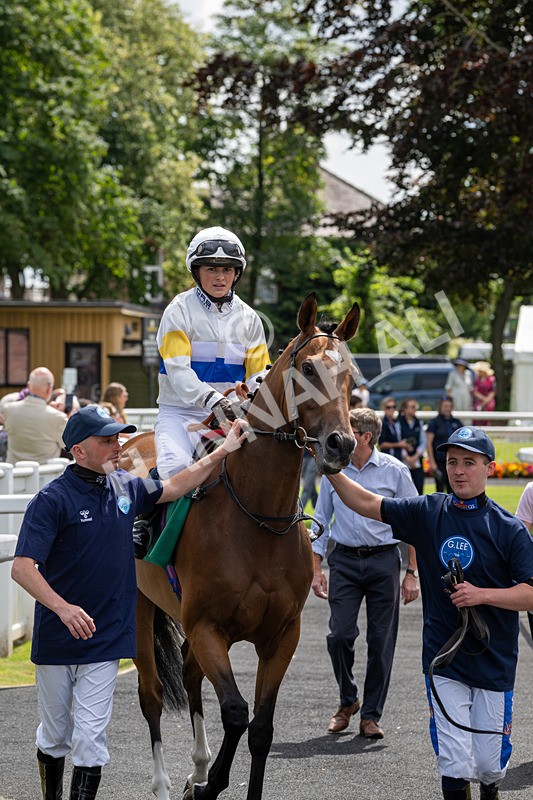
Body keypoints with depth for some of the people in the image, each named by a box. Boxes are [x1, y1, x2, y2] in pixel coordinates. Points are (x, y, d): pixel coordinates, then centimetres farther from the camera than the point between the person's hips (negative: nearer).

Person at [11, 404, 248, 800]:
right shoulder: (53, 498, -13)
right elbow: (22, 567, -19)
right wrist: (63, 608, -33)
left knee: (90, 740, -3)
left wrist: (224, 451, 20)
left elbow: (174, 487, 23)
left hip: (106, 639, 3)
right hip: (57, 641, -3)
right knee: (55, 738, 12)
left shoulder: (126, 487, 5)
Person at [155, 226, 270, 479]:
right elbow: (178, 371, -15)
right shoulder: (179, 310, -4)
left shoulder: (248, 317, 10)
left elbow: (258, 374, 9)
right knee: (176, 465, -30)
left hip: (228, 414, 4)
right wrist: (212, 400, -31)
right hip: (180, 411, -4)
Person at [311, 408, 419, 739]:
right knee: (340, 635, -7)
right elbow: (321, 520, 12)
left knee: (381, 641, 1)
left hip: (384, 562, -2)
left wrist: (411, 574, -4)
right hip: (345, 561, 2)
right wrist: (316, 569, 6)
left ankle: (371, 715, 13)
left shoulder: (395, 471, -3)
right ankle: (348, 700, 17)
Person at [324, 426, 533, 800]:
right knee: (455, 767, -7)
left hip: (494, 661, -1)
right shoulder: (428, 512, 1)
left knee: (490, 764, 11)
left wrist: (483, 595, -24)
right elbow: (366, 503, 1)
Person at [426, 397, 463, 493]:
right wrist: (432, 462, -12)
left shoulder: (457, 422, 10)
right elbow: (429, 443, -6)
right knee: (440, 488, -3)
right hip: (440, 461, -4)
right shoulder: (434, 422, -2)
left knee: (452, 490, 6)